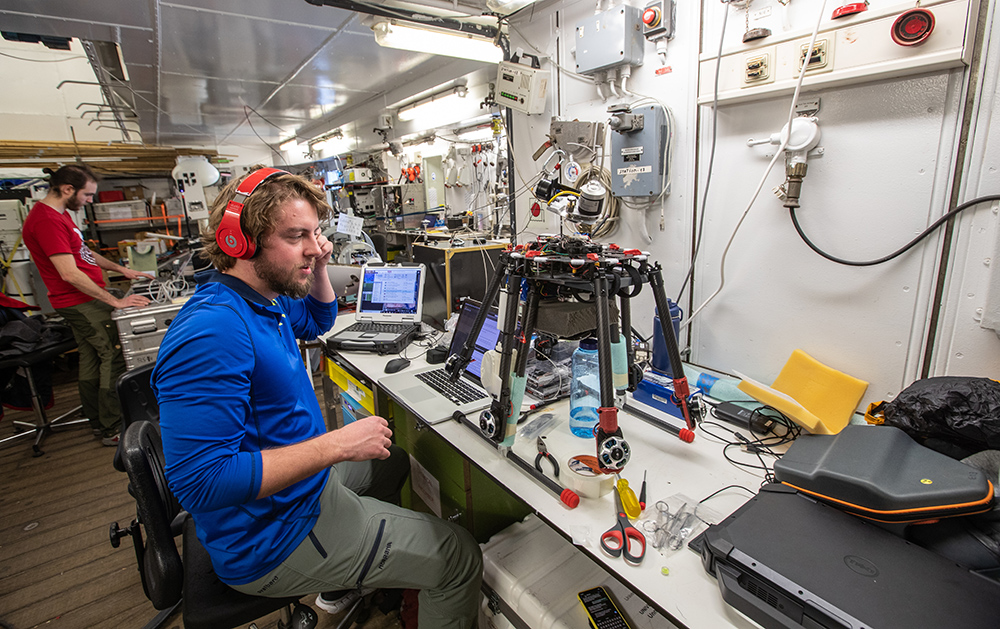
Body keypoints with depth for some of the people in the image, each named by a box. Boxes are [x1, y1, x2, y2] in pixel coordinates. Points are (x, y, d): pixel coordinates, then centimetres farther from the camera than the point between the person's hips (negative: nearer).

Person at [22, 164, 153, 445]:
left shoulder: (60, 214, 12)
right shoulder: (46, 220, -21)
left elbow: (84, 253, 23)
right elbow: (70, 274, -26)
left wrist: (121, 269, 15)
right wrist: (115, 301, -25)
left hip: (83, 301, 11)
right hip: (81, 303, -11)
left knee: (91, 360, 15)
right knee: (115, 358, -8)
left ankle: (99, 423, 26)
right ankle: (112, 430, 0)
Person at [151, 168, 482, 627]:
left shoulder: (268, 299, 1)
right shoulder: (212, 330, -31)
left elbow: (318, 321, 22)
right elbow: (202, 481, -33)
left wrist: (319, 268, 3)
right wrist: (338, 445, -31)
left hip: (303, 482, 10)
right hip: (273, 539, -10)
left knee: (394, 462, 32)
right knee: (461, 558, -4)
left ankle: (344, 582, 40)